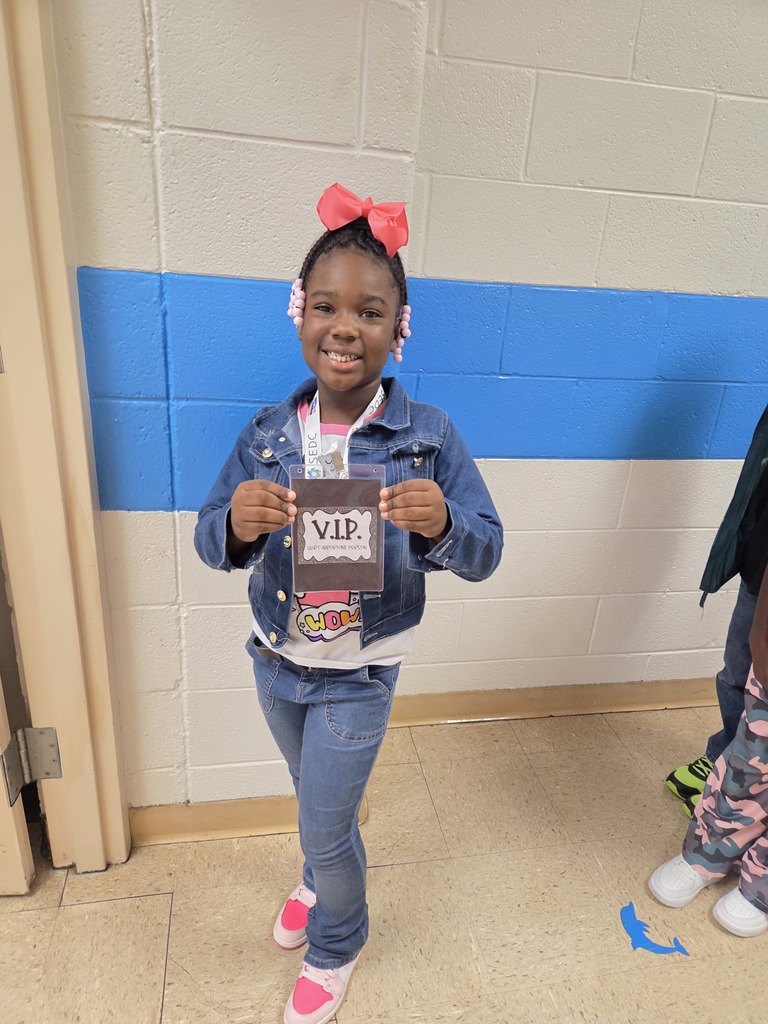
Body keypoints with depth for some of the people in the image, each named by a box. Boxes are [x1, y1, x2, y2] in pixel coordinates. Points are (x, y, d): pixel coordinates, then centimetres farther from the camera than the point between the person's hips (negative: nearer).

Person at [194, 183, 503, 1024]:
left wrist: (440, 525, -39)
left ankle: (336, 946, 49)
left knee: (327, 827, 14)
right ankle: (321, 877, 64)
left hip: (359, 676, -3)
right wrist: (237, 525, -34)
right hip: (276, 662, 4)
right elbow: (208, 542, -10)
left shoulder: (428, 437, -18)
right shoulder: (267, 435, -11)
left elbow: (485, 553, -16)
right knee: (316, 799, 29)